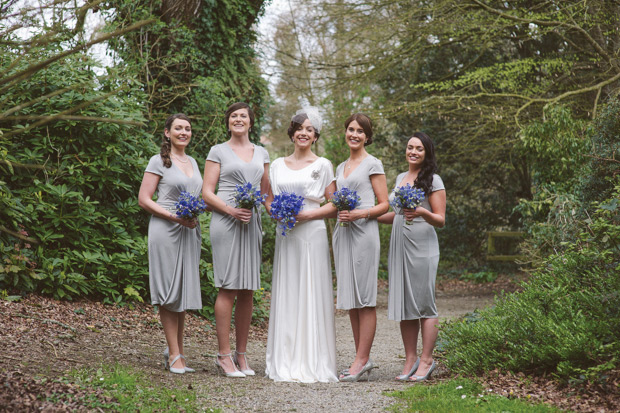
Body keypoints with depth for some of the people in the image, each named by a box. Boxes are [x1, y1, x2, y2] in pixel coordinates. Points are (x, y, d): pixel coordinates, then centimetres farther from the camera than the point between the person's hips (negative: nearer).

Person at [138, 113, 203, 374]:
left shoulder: (192, 162, 17)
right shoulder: (159, 162, -2)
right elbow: (144, 200, -7)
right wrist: (175, 217, -17)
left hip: (190, 231, 7)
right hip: (165, 230, -6)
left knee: (184, 290, 9)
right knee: (169, 292, -5)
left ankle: (177, 350, 16)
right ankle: (174, 355, -3)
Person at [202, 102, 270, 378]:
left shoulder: (261, 153, 18)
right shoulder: (218, 152, 6)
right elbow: (207, 193, 0)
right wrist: (231, 210, -15)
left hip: (252, 223, 5)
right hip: (225, 221, -4)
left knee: (248, 290, 4)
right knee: (228, 288, -8)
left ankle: (241, 355, 11)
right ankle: (224, 355, -4)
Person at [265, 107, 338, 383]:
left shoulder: (323, 165, 4)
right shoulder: (278, 165, 14)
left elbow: (333, 205, 2)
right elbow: (269, 200, 18)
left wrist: (309, 214, -13)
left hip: (312, 234, -3)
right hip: (285, 235, 4)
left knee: (311, 295, -5)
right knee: (286, 295, 3)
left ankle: (312, 363, -1)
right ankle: (285, 362, 9)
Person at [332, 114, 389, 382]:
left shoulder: (372, 164, 1)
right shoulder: (340, 168, 20)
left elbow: (384, 204, -4)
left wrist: (360, 214, -17)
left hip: (363, 231, -7)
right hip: (342, 232, 7)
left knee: (364, 298, -7)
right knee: (349, 298, 6)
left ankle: (362, 359, -6)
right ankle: (363, 358, 11)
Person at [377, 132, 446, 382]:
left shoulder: (433, 181, -2)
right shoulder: (400, 178, 17)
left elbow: (441, 220, -6)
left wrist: (422, 213, -24)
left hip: (421, 246, -6)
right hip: (399, 246, 6)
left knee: (423, 303, -5)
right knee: (403, 303, 6)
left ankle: (426, 360, 0)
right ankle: (410, 358, 11)